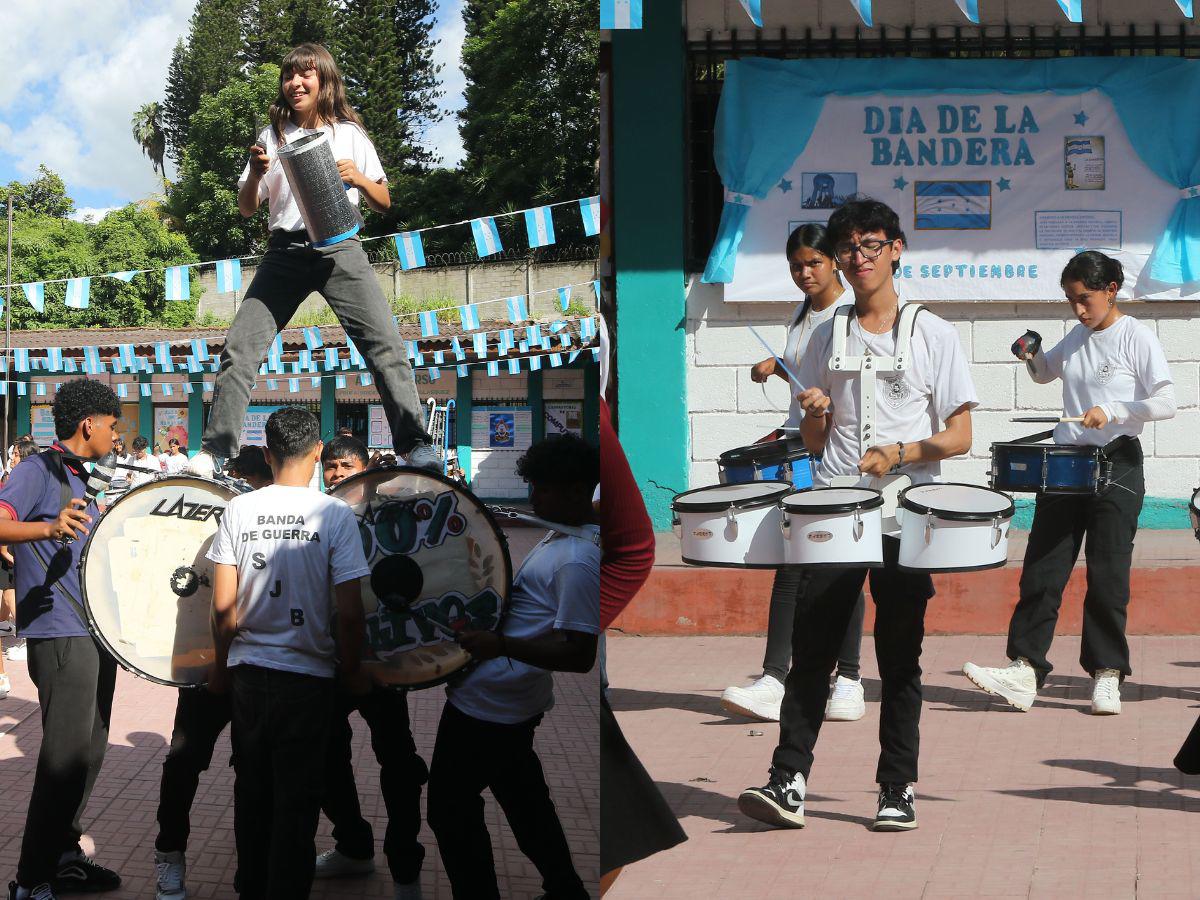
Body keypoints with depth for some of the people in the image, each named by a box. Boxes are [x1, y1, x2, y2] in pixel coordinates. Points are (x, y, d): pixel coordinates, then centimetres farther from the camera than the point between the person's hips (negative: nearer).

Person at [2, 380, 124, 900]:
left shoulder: (77, 477, 19)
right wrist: (51, 528, -42)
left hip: (95, 634, 10)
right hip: (60, 636, -10)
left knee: (88, 751, 14)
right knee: (66, 758, -11)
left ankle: (64, 857, 24)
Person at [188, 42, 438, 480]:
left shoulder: (349, 134, 11)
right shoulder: (273, 136, 13)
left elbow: (383, 202, 12)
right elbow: (246, 209, 13)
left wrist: (358, 178, -9)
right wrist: (255, 173, -7)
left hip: (340, 247, -1)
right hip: (285, 249, 1)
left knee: (384, 341, -17)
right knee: (240, 345, -10)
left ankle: (415, 445, -16)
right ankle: (214, 452, -7)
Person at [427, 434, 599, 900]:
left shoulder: (577, 561, -26)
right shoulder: (561, 537, 7)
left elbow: (579, 654, -30)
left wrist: (500, 645, -38)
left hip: (484, 705, -10)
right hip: (517, 704, 10)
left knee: (450, 809, 2)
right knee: (524, 798, 22)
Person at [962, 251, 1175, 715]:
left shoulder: (1137, 337, -7)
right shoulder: (1077, 337, 11)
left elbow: (1166, 403, -14)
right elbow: (1046, 373, 28)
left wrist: (1112, 411, -24)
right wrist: (1032, 354, 7)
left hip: (1117, 465, -6)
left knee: (1107, 574, 0)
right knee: (1042, 569, -2)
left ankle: (1106, 675, 10)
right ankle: (1024, 670, -5)